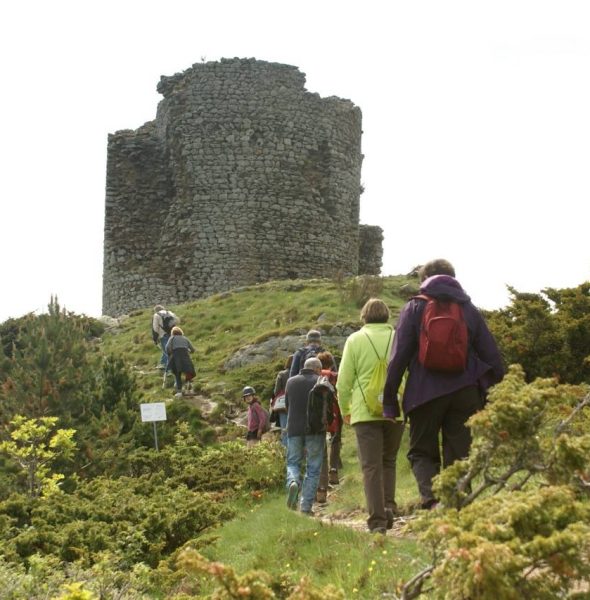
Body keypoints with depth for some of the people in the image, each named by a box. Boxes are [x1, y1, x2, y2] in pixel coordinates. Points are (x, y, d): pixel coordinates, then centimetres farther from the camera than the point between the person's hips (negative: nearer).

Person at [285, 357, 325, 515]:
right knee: (313, 468, 5)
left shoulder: (291, 381, 6)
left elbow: (287, 405, 13)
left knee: (293, 462, 16)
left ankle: (293, 482, -17)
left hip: (294, 429, 2)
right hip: (315, 430, -2)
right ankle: (306, 506, 1)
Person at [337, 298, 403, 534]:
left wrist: (345, 410, 15)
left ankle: (377, 520, -7)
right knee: (389, 461, 19)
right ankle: (389, 506, 5)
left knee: (371, 466, 0)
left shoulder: (355, 340, 2)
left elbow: (343, 381, 1)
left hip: (365, 411, -2)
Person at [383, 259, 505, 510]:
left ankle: (431, 497, -16)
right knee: (459, 457, 8)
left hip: (425, 393, -2)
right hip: (465, 393, 2)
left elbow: (398, 356, -4)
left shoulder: (414, 308, 2)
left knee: (421, 452, 10)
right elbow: (492, 356, 7)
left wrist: (390, 399, -1)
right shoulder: (469, 309, 10)